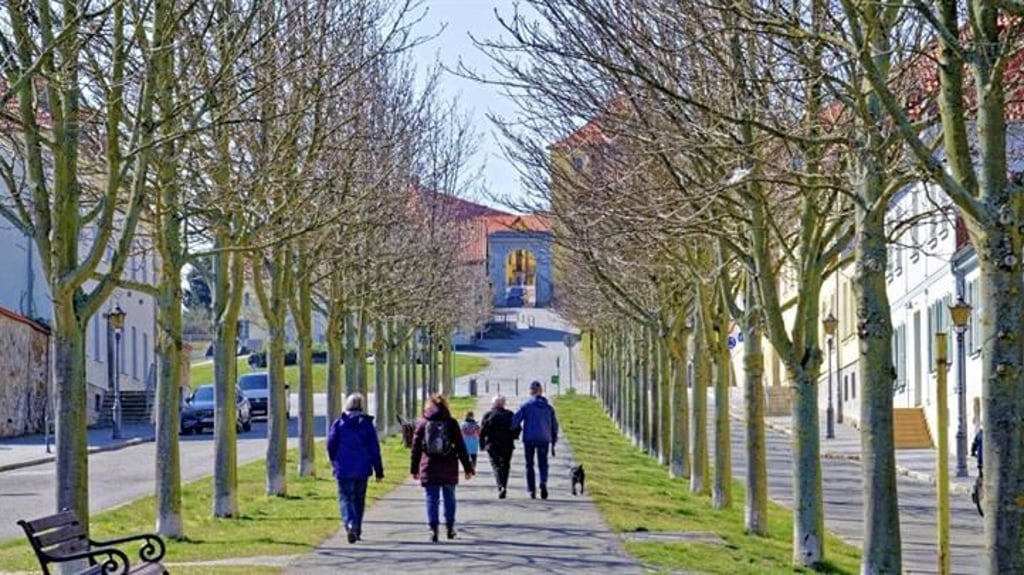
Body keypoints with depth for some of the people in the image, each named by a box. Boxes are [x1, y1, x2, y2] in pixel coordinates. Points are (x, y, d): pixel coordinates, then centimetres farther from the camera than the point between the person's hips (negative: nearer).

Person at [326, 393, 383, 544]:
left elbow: (331, 445, -1)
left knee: (345, 497, -1)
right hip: (362, 469, 2)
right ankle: (357, 530, 18)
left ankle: (350, 523, -25)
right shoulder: (367, 424, 0)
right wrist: (378, 471, 4)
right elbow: (374, 449, 0)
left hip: (344, 469, -2)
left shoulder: (339, 423, -3)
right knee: (359, 499, 14)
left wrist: (334, 462, 16)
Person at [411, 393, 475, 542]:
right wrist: (468, 468, 5)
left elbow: (416, 449, 3)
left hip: (429, 469, 0)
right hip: (449, 469, 0)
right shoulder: (451, 423, 0)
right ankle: (450, 528, 18)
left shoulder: (423, 424, 2)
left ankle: (433, 529, -9)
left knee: (432, 499, 1)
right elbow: (461, 448, 1)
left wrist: (414, 469, 9)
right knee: (449, 498, 14)